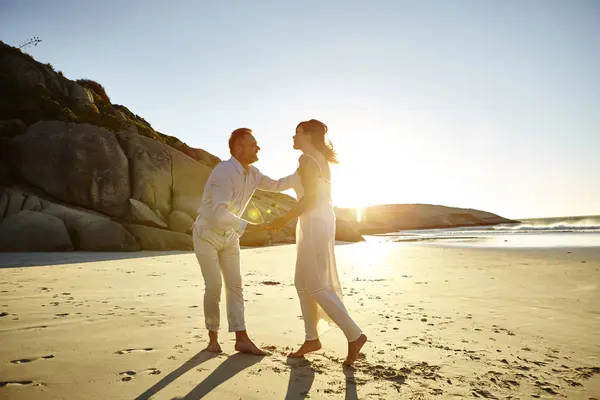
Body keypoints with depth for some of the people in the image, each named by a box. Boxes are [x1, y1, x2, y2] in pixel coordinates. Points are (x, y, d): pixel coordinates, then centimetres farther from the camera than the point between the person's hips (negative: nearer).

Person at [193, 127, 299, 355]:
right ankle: (213, 338, 12)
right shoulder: (224, 172, -28)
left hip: (229, 236, 7)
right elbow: (220, 214, -37)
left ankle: (242, 340, 0)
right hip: (207, 235, -7)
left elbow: (276, 186, 9)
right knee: (214, 287, -8)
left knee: (235, 285, -1)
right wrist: (249, 226, -35)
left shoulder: (252, 174, -3)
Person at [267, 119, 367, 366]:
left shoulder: (307, 159, -11)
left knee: (316, 286, -6)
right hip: (318, 222, 10)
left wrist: (284, 220, -13)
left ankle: (354, 335, -1)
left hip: (315, 224, -10)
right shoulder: (319, 159, 19)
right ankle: (311, 339, 18)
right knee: (303, 283, 12)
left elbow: (309, 198, -19)